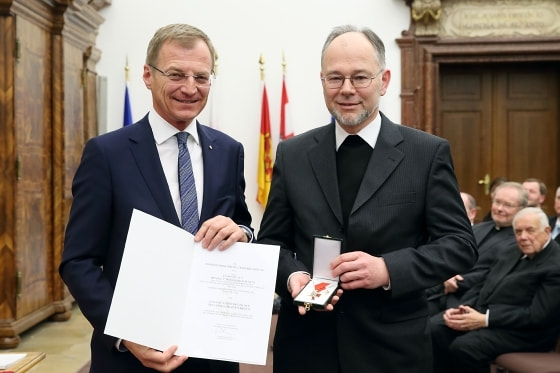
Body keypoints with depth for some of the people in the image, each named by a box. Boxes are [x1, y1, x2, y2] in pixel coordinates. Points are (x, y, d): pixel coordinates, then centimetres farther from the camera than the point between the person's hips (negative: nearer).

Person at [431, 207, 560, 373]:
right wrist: (461, 308, -3)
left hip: (523, 330, -8)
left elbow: (537, 316, -18)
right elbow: (482, 286, 17)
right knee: (432, 329, -17)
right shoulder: (513, 252, 17)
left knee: (464, 346, -32)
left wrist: (485, 320, -22)